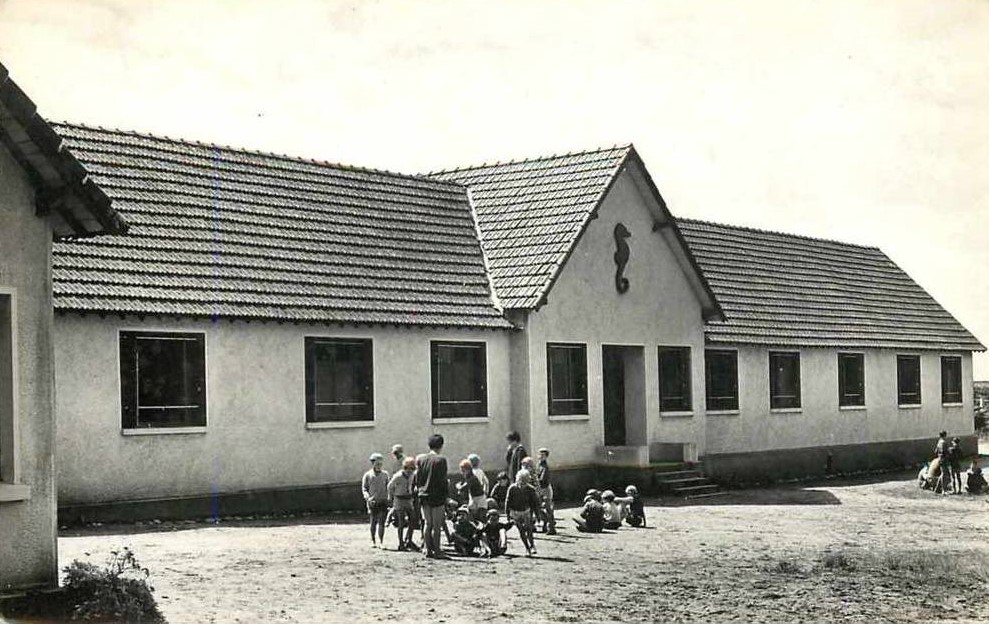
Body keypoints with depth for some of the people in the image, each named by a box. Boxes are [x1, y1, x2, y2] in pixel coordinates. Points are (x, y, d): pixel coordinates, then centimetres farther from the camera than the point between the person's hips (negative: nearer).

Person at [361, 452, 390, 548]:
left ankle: (381, 542, -2)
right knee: (373, 522, 3)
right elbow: (364, 488, 4)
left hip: (383, 501, 1)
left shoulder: (385, 474, 9)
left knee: (381, 522, -5)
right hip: (372, 502, -1)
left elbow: (388, 487, 15)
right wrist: (368, 497, -13)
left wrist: (389, 497, 1)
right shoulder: (367, 475, 4)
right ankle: (373, 541, 16)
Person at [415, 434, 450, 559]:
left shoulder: (420, 459, 5)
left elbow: (417, 479, 8)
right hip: (437, 496, -6)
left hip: (423, 496, 6)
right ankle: (437, 551, -3)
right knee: (436, 525, -2)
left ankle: (428, 550, 12)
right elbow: (443, 480, -13)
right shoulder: (441, 460, -12)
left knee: (427, 523, 11)